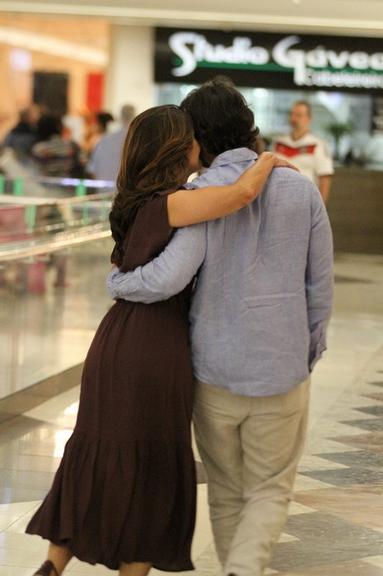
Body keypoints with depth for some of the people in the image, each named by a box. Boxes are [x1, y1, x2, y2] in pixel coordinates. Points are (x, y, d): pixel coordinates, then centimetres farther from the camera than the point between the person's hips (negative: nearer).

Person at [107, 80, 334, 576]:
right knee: (269, 493, 13)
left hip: (214, 371, -1)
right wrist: (308, 357, 16)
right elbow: (319, 287, 1)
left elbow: (169, 278, -25)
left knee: (226, 493, 19)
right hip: (280, 373, 1)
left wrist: (118, 282, -3)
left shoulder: (200, 195, -13)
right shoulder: (302, 191, -3)